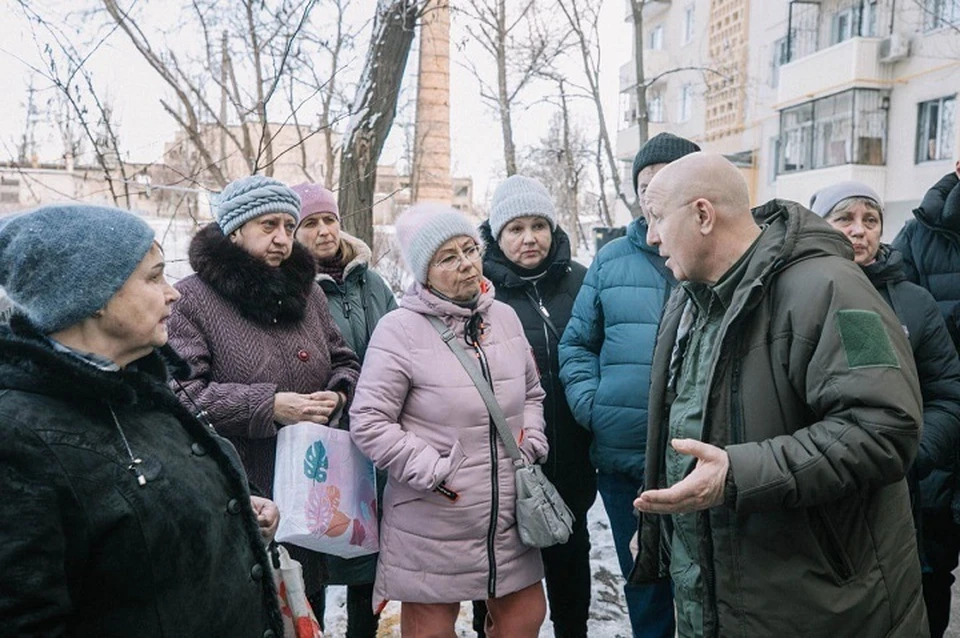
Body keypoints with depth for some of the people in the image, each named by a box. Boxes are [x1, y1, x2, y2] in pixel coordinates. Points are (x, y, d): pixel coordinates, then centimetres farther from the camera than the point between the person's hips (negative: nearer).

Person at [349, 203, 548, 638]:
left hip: (507, 519, 6)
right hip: (432, 528, -5)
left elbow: (531, 393, 18)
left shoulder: (504, 317, 5)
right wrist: (434, 473, -16)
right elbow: (368, 423, -14)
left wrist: (530, 447, 4)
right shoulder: (399, 329, -13)